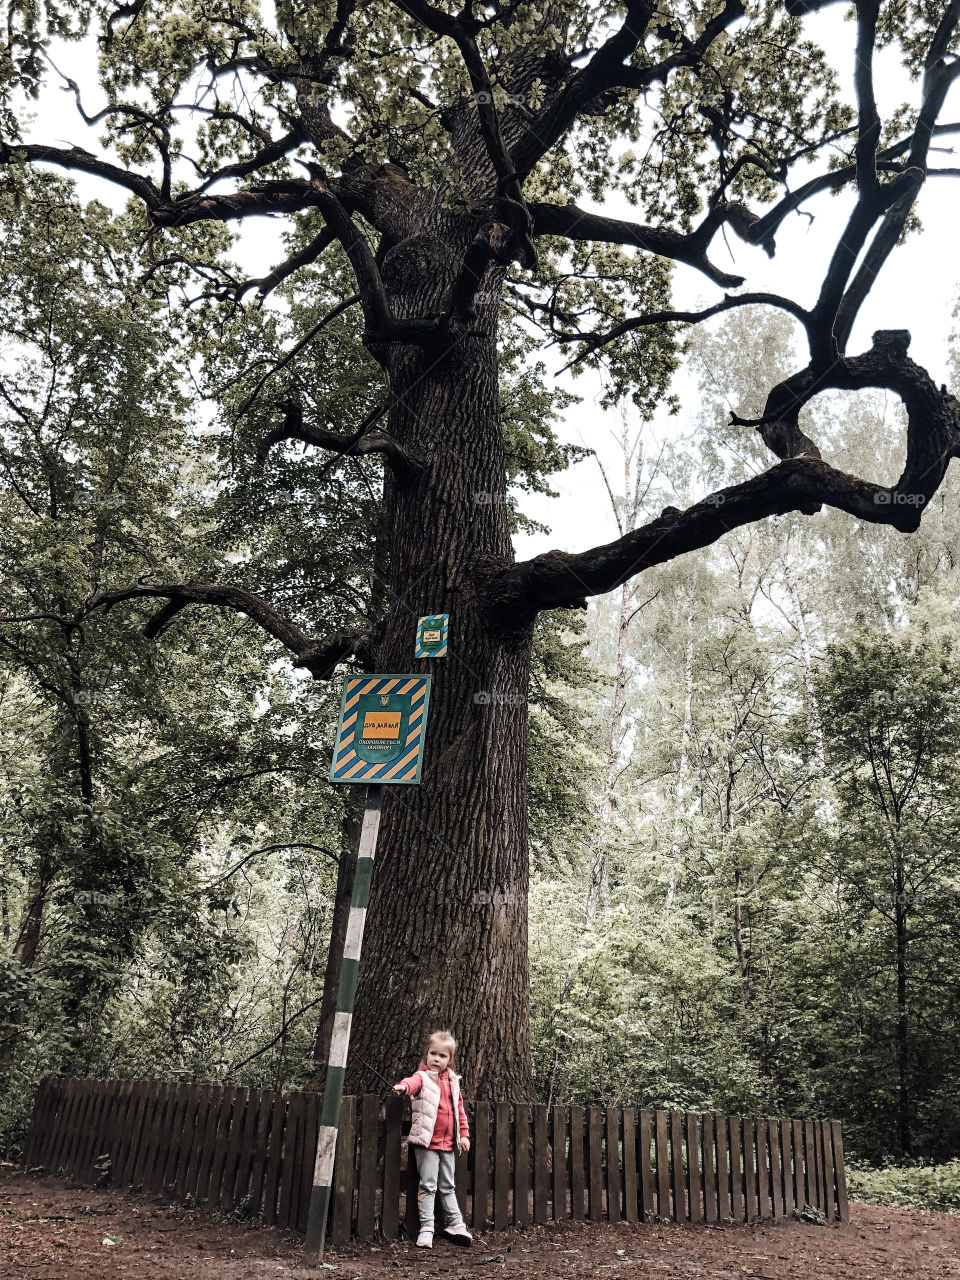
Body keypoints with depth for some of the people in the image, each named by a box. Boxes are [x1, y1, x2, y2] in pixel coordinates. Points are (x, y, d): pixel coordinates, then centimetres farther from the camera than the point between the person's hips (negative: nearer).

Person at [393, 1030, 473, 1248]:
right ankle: (426, 1228, 6)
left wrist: (464, 1134, 12)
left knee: (448, 1186, 16)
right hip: (427, 1142, -5)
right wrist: (404, 1086, -56)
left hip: (448, 1143, 5)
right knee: (428, 1186, -3)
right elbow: (414, 1082, -33)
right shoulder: (423, 1077, -7)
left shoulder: (452, 1082, 11)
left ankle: (455, 1224, 25)